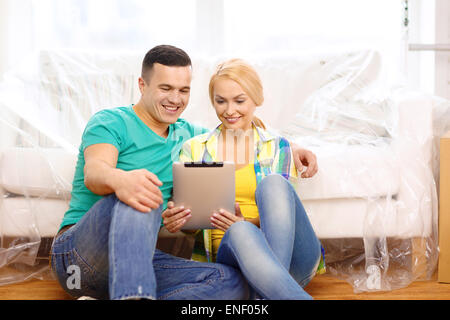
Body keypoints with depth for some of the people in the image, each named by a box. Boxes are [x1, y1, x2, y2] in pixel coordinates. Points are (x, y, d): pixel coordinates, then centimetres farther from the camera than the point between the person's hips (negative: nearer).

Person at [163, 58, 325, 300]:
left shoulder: (278, 147, 14)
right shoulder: (193, 149, 16)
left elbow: (281, 212, 4)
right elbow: (188, 217, 11)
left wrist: (247, 222, -19)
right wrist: (174, 220, -15)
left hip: (292, 256, 1)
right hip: (226, 251, 0)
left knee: (272, 182, -28)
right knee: (240, 233, -37)